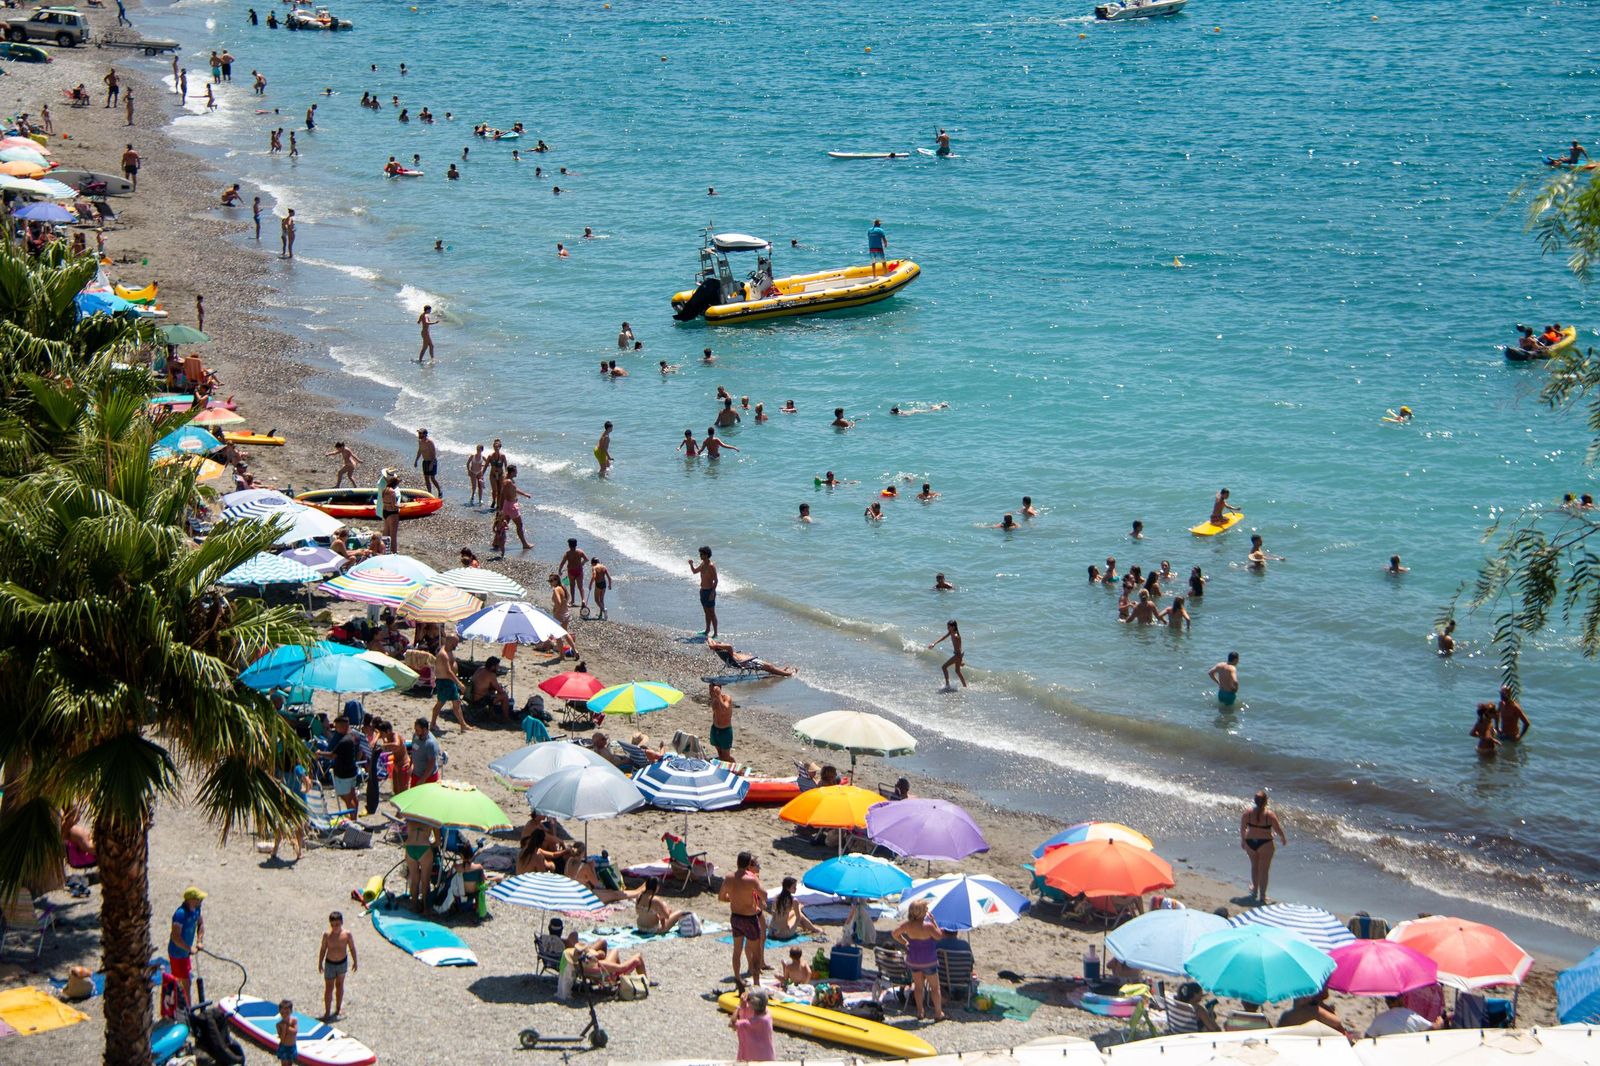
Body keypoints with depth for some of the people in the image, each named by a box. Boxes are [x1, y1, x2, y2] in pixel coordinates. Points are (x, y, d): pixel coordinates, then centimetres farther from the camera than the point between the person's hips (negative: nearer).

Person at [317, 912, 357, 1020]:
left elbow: (352, 948, -3)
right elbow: (323, 949, -4)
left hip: (342, 963, 1)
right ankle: (327, 1012, 11)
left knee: (339, 985, 18)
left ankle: (338, 1009, 34)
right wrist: (320, 963, 5)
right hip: (330, 963, -1)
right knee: (329, 988, 3)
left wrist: (355, 962, 5)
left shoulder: (347, 934, -17)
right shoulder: (327, 935, -18)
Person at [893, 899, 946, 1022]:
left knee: (918, 985, 18)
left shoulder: (907, 924, -9)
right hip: (928, 960, -5)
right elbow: (938, 936, -11)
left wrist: (905, 943, 8)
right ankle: (938, 1013, 16)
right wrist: (933, 921, -10)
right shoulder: (928, 926, -25)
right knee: (935, 987, 10)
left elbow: (895, 933, 1)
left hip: (913, 960, 5)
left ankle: (919, 1012, 22)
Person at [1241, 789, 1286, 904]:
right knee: (1264, 870, 9)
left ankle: (1254, 888, 40)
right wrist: (1283, 838, 12)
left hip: (1250, 842, 3)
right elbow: (1278, 829, -8)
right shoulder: (1269, 814, -18)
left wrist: (1242, 840, 17)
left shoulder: (1248, 812, -10)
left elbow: (1242, 828, 0)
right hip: (1265, 843, -3)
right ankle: (1262, 896, 13)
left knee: (1254, 866, 26)